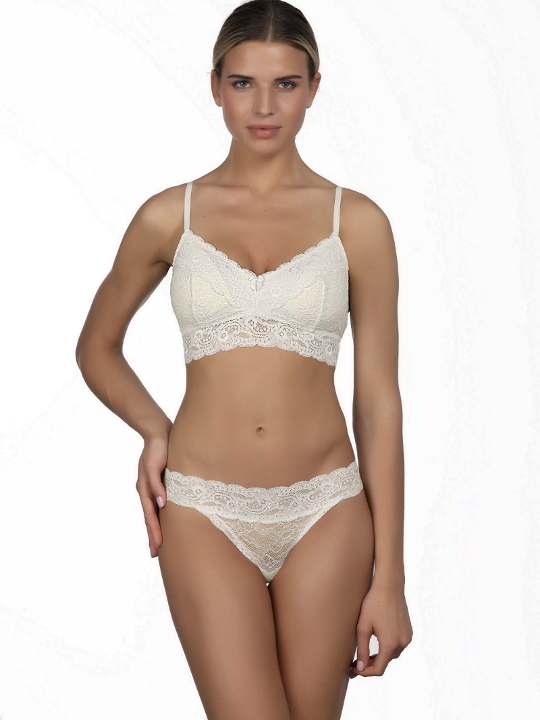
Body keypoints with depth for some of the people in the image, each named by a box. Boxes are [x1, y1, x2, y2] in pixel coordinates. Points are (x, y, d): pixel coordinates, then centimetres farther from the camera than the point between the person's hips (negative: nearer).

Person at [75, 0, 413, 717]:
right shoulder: (169, 216, 2)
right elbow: (96, 347, 18)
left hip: (325, 511, 1)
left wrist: (389, 578, -2)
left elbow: (379, 399, 1)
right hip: (204, 511, 0)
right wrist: (154, 430, -1)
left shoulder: (356, 221, 1)